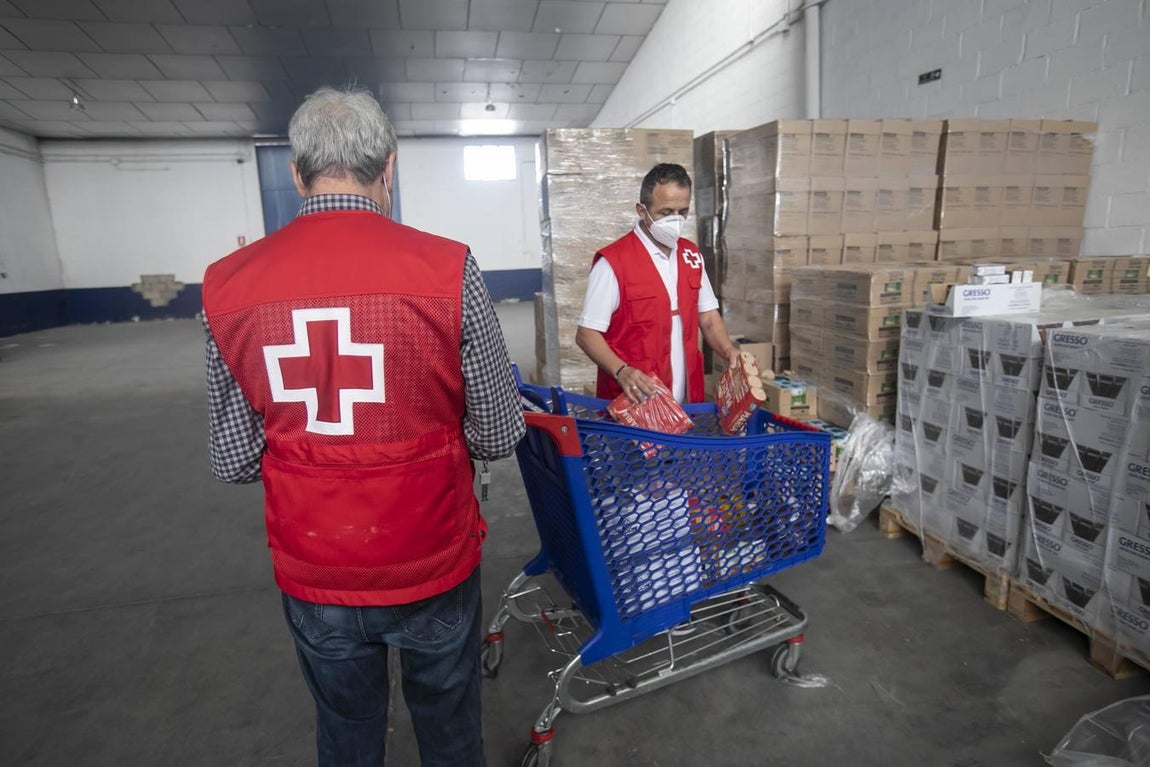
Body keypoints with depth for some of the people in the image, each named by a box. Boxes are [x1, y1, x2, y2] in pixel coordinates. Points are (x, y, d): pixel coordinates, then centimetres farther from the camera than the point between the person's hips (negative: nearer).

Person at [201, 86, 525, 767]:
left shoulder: (228, 285, -9)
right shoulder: (449, 270, -18)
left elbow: (234, 462, -4)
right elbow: (500, 436, -12)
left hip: (311, 578, 3)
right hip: (432, 564, -2)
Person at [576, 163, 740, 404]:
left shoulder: (691, 255, 7)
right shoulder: (613, 261, -13)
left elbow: (708, 317, 13)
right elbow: (586, 334, -12)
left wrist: (730, 352, -6)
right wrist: (621, 371, -28)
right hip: (631, 402, -6)